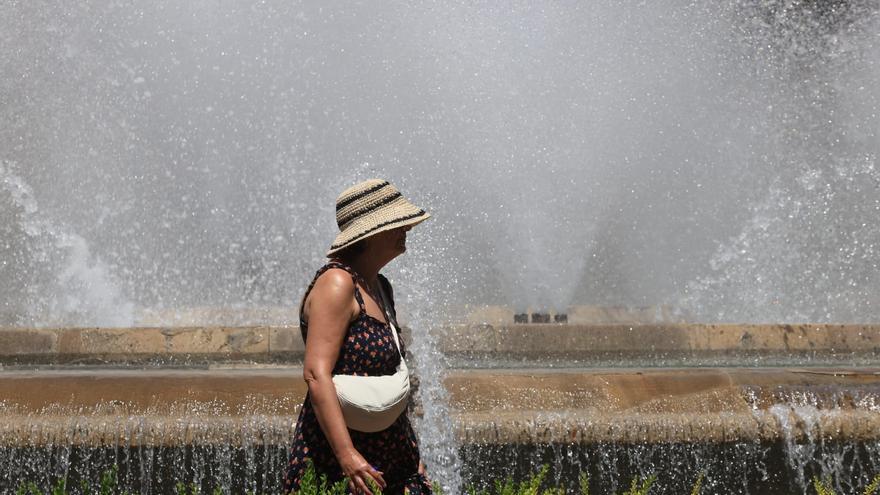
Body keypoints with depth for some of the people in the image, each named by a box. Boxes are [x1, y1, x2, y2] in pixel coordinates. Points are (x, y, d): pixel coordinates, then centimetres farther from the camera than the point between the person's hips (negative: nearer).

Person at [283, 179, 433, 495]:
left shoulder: (379, 286, 15)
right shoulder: (337, 283, -13)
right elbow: (316, 374, -22)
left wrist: (412, 454, 24)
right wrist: (347, 455, -29)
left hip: (389, 452, 8)